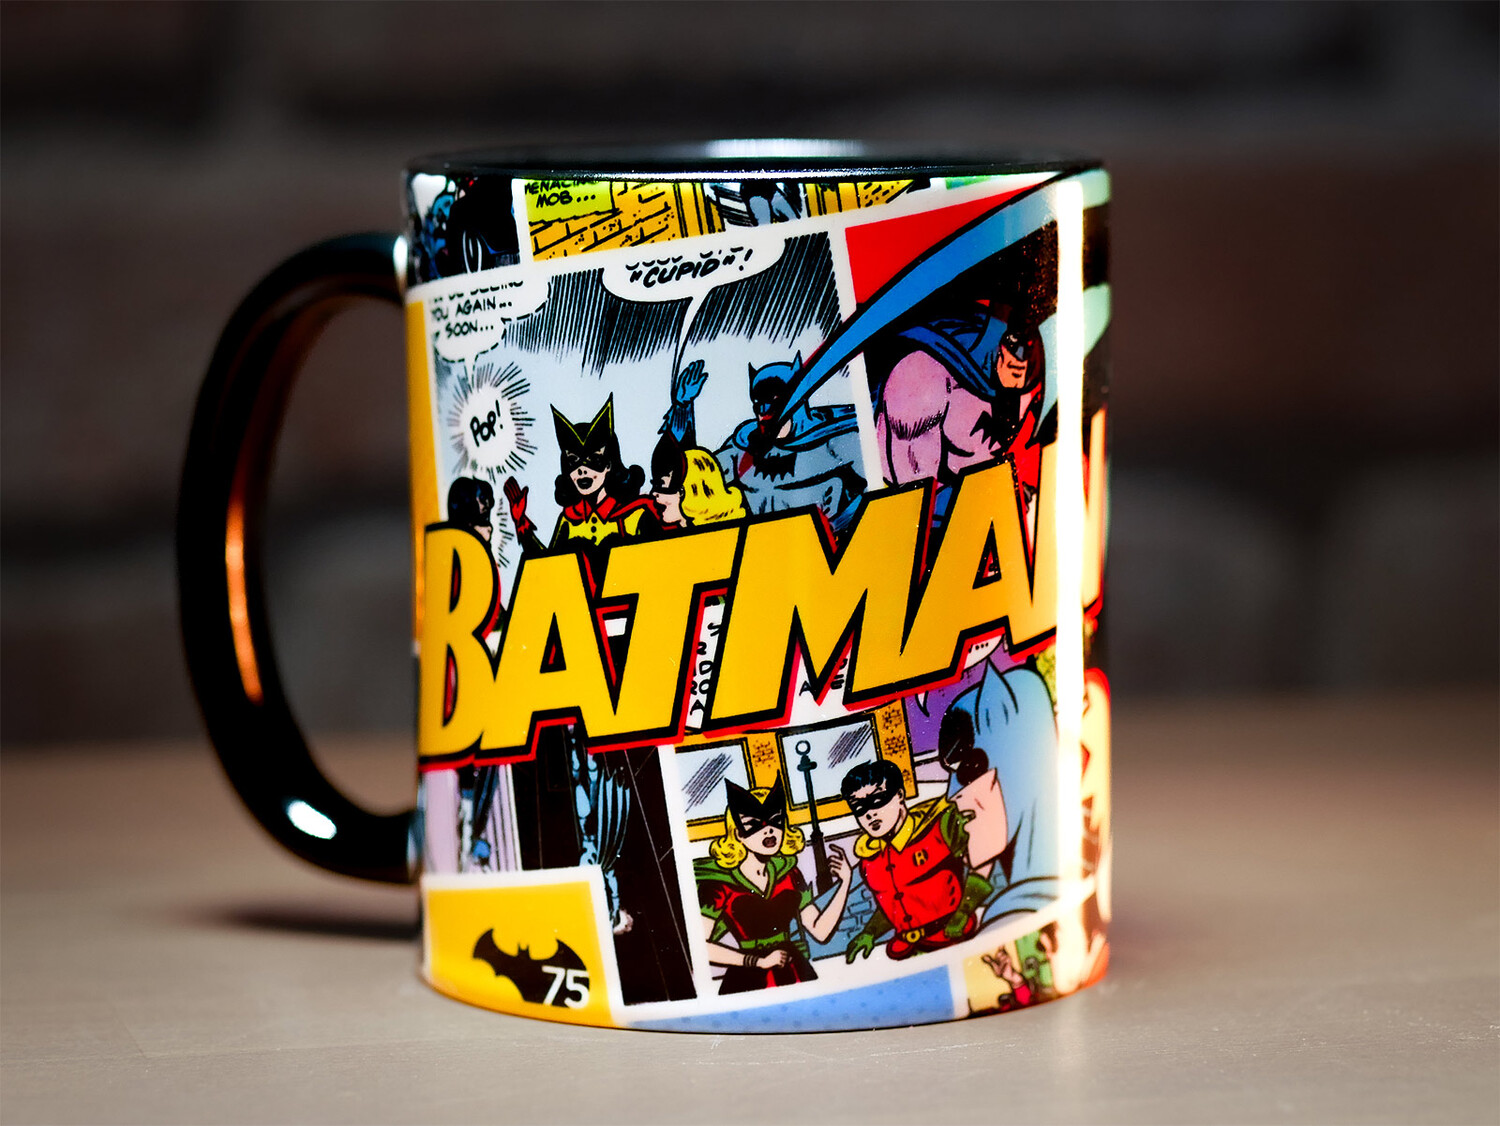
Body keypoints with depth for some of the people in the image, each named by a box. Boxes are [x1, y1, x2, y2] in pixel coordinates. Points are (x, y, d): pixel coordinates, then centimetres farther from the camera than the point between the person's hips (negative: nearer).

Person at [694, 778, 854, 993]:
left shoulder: (788, 873, 6)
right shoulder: (719, 886, -10)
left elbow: (820, 931, 3)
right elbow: (701, 946, -17)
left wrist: (845, 881, -3)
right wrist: (759, 961, -12)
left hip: (795, 976, 5)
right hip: (748, 983, -5)